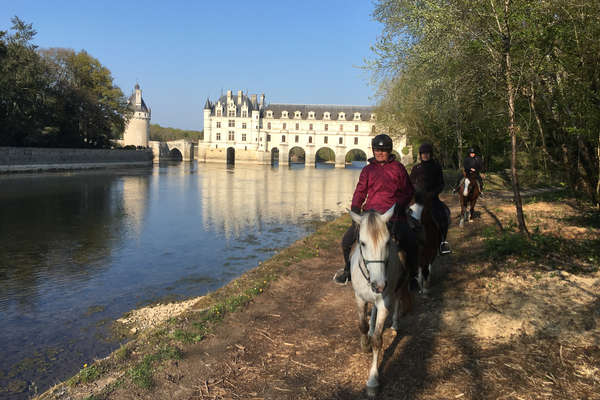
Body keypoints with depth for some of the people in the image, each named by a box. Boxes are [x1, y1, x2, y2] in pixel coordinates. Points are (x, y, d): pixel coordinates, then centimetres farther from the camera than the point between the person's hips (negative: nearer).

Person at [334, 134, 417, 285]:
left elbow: (409, 191, 10)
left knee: (411, 242, -16)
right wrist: (355, 212, -3)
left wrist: (400, 205, -6)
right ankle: (348, 271, 23)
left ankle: (411, 275, 9)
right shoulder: (368, 169, 10)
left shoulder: (398, 167, 6)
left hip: (393, 215, -2)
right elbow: (360, 192, 9)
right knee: (347, 241, -1)